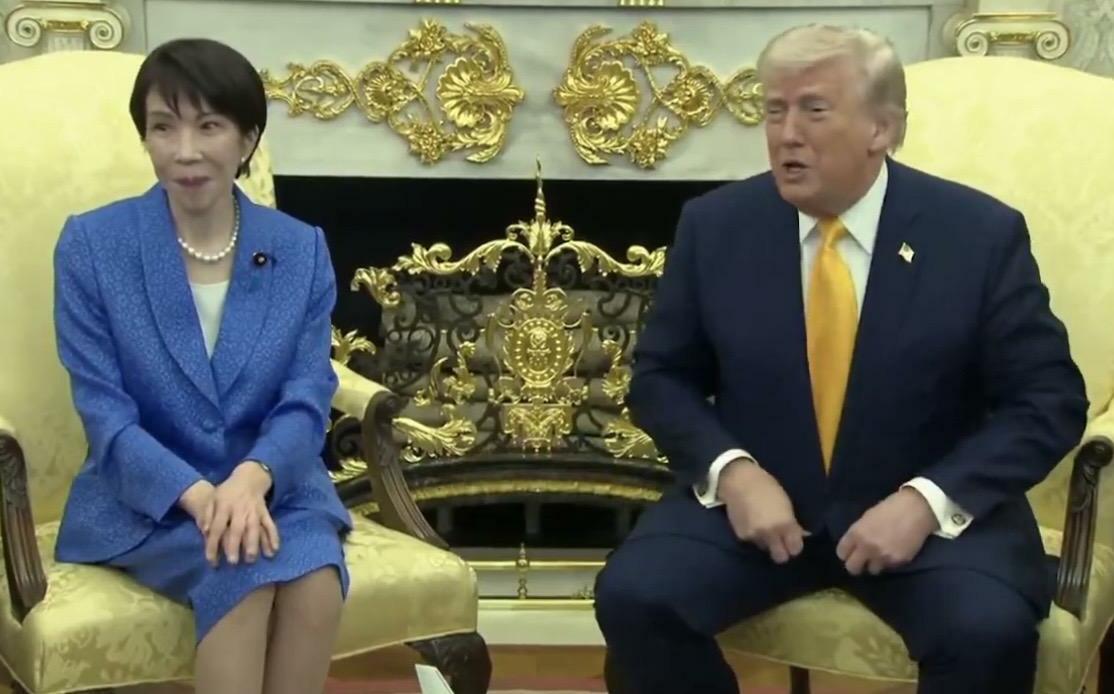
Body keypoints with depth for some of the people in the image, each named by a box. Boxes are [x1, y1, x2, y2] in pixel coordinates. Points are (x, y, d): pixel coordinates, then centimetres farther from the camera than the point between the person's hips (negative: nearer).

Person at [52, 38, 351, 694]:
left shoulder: (302, 250, 2)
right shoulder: (91, 244, -4)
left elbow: (307, 399, -4)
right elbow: (105, 414, -9)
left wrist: (251, 479, -26)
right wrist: (198, 495, -25)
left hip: (271, 487, 2)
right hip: (143, 499, -2)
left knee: (315, 566, -30)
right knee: (243, 567, -33)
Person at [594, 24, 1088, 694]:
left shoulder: (982, 234, -7)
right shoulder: (714, 225, -1)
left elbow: (1048, 401, -6)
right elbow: (661, 376, 6)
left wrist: (928, 499, -19)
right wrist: (730, 470, -14)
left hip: (934, 509, -2)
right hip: (756, 496, 2)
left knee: (990, 631, -30)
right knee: (632, 595, -22)